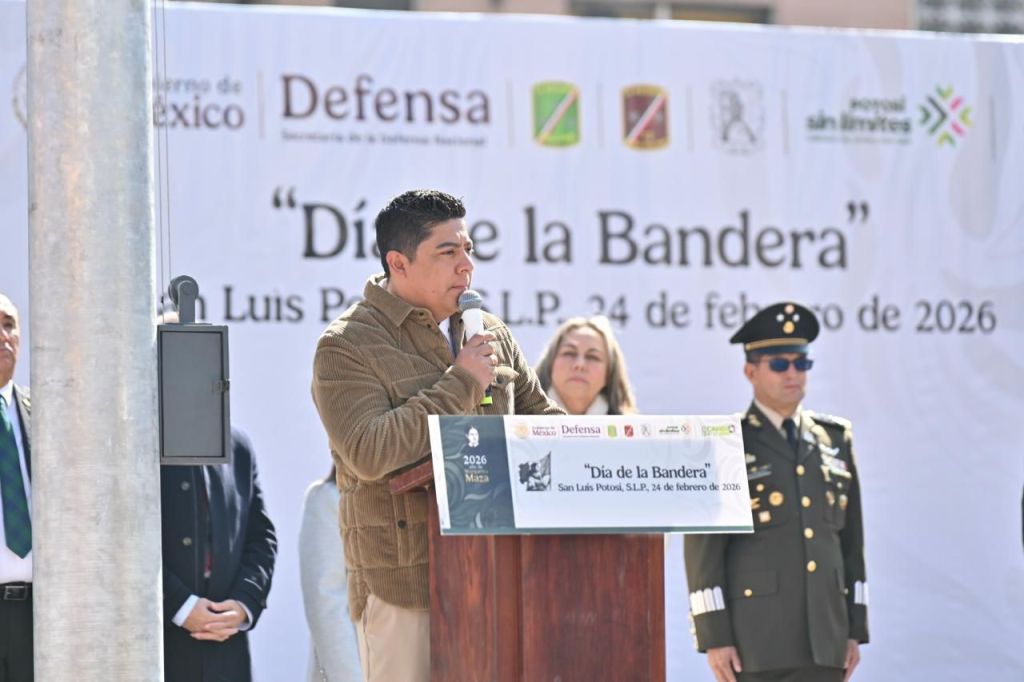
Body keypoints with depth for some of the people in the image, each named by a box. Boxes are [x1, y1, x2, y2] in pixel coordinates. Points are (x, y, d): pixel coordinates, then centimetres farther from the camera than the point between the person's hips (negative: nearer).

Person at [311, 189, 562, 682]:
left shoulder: (490, 334, 15)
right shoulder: (347, 346, -5)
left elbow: (542, 418, 25)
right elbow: (368, 453, -19)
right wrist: (460, 382, -14)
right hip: (404, 585, -6)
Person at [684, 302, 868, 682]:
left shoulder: (834, 439, 13)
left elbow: (851, 539, 15)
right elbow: (703, 548, -5)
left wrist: (856, 628, 11)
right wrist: (714, 636, -11)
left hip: (823, 638, 5)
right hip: (754, 641, -5)